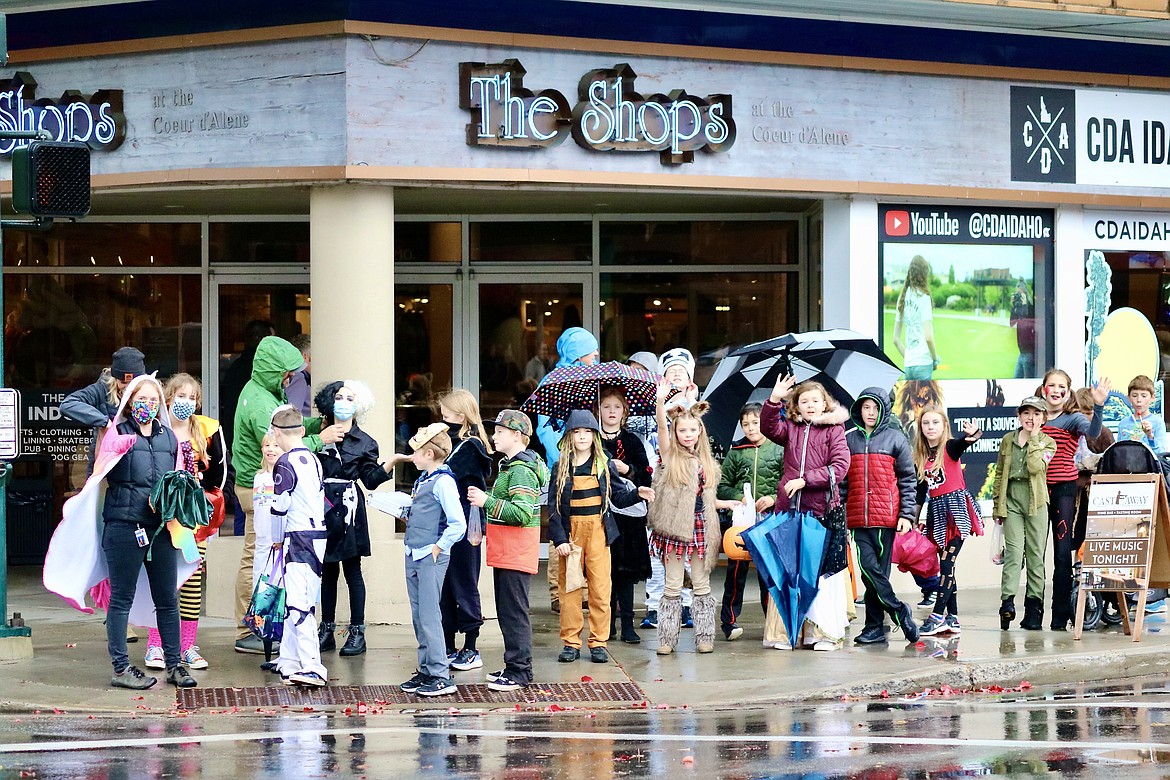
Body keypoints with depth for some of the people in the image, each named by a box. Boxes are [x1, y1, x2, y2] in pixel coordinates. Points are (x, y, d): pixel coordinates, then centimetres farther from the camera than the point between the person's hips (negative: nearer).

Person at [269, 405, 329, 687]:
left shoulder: (286, 463, -11)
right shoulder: (313, 460, 14)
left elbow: (280, 507, -10)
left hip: (299, 537, -9)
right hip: (318, 534, 9)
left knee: (298, 602, -13)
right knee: (295, 601, 14)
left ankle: (312, 666, -22)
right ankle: (290, 661, 19)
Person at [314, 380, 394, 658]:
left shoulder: (363, 442, 7)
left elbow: (371, 479, 2)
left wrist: (390, 464, -12)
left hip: (349, 508, -3)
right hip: (323, 507, 3)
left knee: (352, 570, -3)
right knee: (327, 570, 7)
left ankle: (357, 632, -1)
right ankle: (327, 631, 13)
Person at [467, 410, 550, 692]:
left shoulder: (522, 470, -17)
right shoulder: (509, 465, 18)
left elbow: (521, 513, -26)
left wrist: (487, 502, -25)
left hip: (516, 553, -11)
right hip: (505, 552, 11)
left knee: (514, 612, -7)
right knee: (506, 612, 14)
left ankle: (520, 670, -4)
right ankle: (513, 666, 21)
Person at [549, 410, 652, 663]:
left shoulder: (605, 465, 6)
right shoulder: (561, 467, 4)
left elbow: (619, 497, 7)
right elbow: (553, 506, 1)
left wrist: (636, 494, -14)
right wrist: (559, 538, -7)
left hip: (598, 531, 0)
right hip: (571, 531, 0)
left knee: (600, 588, -2)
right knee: (568, 587, 1)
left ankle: (598, 642, 5)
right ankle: (571, 642, 9)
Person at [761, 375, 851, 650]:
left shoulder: (834, 430, 5)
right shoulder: (790, 428, 14)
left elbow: (840, 467, -6)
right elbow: (769, 428, -5)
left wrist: (805, 479, -12)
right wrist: (774, 400, -19)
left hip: (821, 510, -3)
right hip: (789, 509, 3)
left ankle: (824, 632, 0)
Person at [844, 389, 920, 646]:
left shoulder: (895, 438, 5)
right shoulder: (849, 440, 13)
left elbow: (908, 479, 4)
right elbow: (842, 480, 14)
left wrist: (907, 515, -3)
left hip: (886, 516, -2)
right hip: (858, 517, 3)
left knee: (878, 569, -2)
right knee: (868, 567, -8)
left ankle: (875, 626, 4)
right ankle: (899, 611, 3)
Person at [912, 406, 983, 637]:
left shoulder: (950, 448, -6)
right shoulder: (921, 458, 10)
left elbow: (963, 444, -29)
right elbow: (920, 491, 14)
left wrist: (972, 435, -52)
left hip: (955, 507, -6)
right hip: (936, 510, 6)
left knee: (946, 563, -10)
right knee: (946, 565, 7)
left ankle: (938, 615, -12)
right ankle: (952, 617, 10)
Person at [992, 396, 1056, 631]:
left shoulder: (1047, 443, 5)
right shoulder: (1007, 440, 13)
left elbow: (1036, 466, -14)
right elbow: (999, 474, 17)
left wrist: (1033, 438, -8)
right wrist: (997, 505, 12)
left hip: (1036, 503, -1)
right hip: (1011, 500, 1)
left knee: (1035, 554, 2)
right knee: (1014, 551, -12)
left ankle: (1033, 606, 6)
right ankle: (1007, 602, -21)